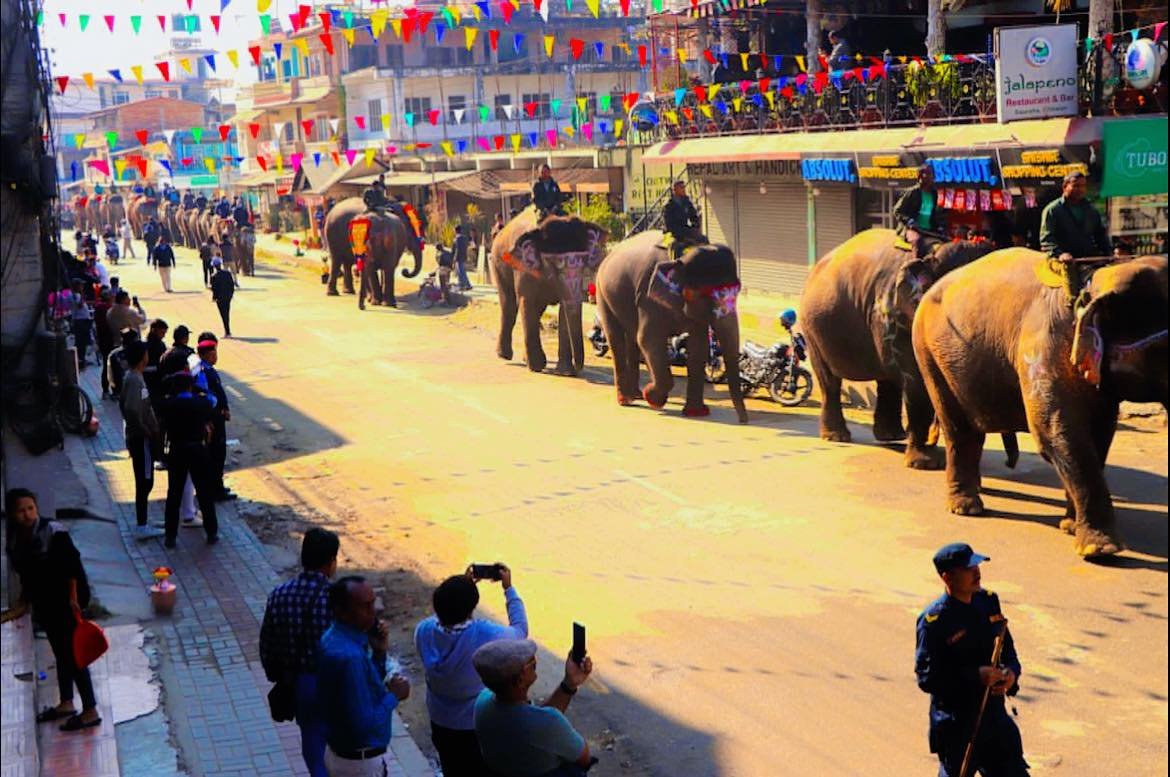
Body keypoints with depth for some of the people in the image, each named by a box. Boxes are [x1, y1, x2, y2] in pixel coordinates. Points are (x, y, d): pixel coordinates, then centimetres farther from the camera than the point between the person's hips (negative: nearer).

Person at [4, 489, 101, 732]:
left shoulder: (53, 532, -20)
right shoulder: (14, 540, 1)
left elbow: (73, 563, -20)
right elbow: (26, 573, 13)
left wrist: (73, 597, -21)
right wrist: (24, 599, 10)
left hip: (65, 598, -7)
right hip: (44, 602, 7)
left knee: (73, 654, -4)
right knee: (61, 653, 19)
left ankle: (91, 711, 3)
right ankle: (66, 704, 33)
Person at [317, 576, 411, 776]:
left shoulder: (334, 638, 0)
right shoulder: (349, 656, -30)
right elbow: (365, 723, -29)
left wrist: (379, 652, -2)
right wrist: (393, 696, -14)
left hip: (339, 751, 9)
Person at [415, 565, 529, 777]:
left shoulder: (423, 631, -19)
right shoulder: (485, 636, -31)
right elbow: (520, 630, -9)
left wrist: (462, 586, 4)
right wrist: (509, 588, -3)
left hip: (440, 724, 4)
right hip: (480, 726, -4)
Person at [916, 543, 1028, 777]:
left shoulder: (988, 601, 3)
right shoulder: (934, 620, -18)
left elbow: (1008, 649, 14)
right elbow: (927, 678, -19)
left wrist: (1011, 671, -8)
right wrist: (975, 676, -25)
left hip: (995, 714, 7)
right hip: (956, 723, -6)